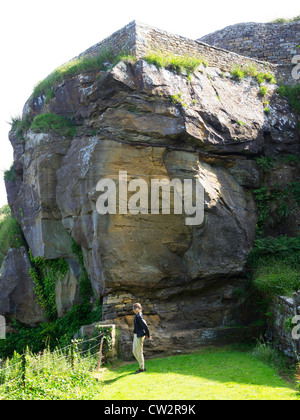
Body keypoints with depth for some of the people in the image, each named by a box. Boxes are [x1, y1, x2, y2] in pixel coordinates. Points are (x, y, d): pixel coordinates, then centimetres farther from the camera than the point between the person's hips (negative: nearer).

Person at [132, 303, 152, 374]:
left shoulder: (139, 316, -20)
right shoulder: (137, 316, 10)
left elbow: (145, 326, -22)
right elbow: (144, 325, 20)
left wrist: (148, 336, -12)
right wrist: (147, 335, 23)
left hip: (139, 336, -10)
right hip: (136, 335, 10)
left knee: (139, 352, 2)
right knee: (134, 352, 15)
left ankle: (141, 368, 15)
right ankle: (142, 365, 25)